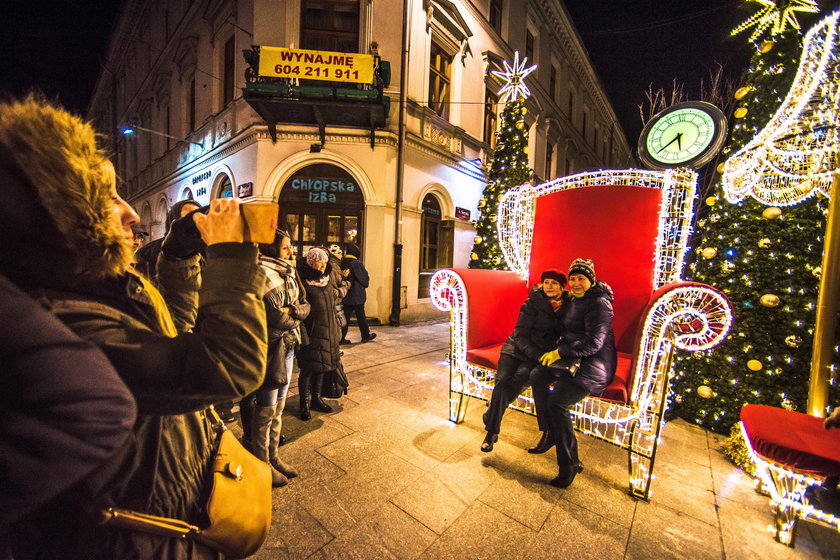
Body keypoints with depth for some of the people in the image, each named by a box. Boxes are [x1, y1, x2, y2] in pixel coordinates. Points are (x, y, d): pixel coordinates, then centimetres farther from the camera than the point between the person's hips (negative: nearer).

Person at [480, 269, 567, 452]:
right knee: (503, 380, -23)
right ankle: (491, 432, -6)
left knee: (520, 377, -27)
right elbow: (520, 334, -8)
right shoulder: (533, 303, -6)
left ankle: (490, 416, -5)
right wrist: (538, 355, -21)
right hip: (517, 348, -1)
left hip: (543, 353, 1)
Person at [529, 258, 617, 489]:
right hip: (574, 359, 9)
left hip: (594, 365, -9)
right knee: (537, 376, -11)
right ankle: (550, 433, 4)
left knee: (557, 401, -24)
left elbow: (594, 343, -22)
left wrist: (560, 352, -21)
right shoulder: (574, 300, 14)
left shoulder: (598, 303, -14)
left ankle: (569, 464, -7)